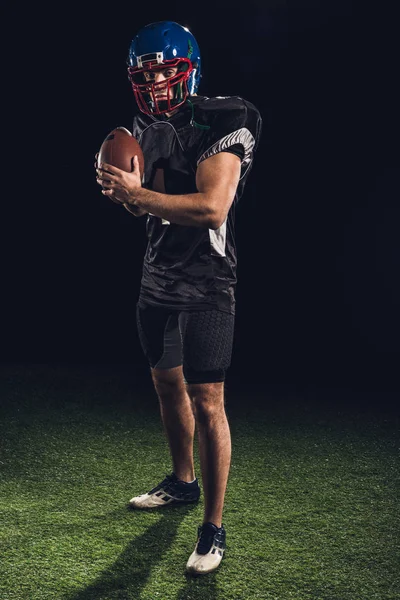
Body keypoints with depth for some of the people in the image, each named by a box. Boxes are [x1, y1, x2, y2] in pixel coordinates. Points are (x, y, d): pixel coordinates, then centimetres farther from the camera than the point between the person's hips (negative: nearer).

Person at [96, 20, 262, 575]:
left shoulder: (222, 125, -14)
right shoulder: (148, 128, 11)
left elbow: (212, 208, -26)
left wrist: (136, 194, -22)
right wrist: (123, 191, -2)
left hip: (204, 286, -8)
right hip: (157, 280, 8)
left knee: (207, 404, -7)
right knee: (168, 385, 19)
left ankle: (214, 528, 3)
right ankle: (183, 481, 40)